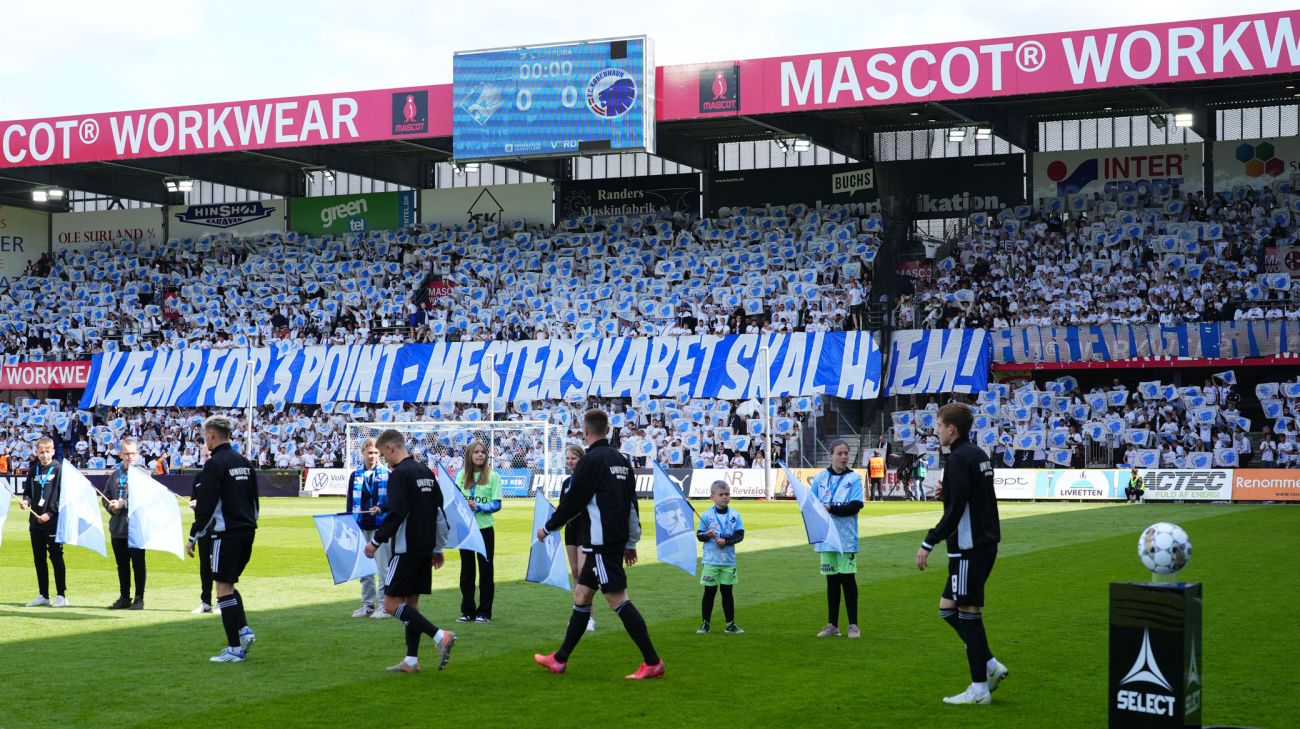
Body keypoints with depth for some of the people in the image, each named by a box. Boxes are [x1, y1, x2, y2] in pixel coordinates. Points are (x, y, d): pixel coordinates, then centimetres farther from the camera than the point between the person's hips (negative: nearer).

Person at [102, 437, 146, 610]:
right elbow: (106, 497, 16)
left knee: (138, 563, 1)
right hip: (117, 528, 6)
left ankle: (139, 598, 8)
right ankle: (124, 597, 22)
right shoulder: (115, 475, 11)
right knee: (122, 565, 13)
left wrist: (123, 504, -17)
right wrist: (111, 508, -3)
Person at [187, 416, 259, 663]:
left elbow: (206, 506, -13)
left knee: (224, 588, -3)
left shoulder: (215, 464, -10)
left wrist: (193, 538, -7)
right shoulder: (244, 463, 14)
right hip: (247, 532, 8)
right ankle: (244, 631, 6)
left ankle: (235, 649, -4)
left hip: (226, 533, -8)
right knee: (229, 584, 20)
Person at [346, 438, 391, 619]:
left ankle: (385, 605, 2)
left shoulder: (387, 474, 0)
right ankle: (368, 604, 19)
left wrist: (381, 506, -20)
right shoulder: (356, 476, 11)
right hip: (361, 527, 4)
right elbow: (350, 502, 13)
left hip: (381, 526, -4)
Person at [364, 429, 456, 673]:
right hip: (425, 549, 9)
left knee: (391, 603, -6)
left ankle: (440, 636, -17)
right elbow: (439, 512, 16)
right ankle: (411, 661, 12)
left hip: (407, 549, -9)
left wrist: (375, 541, -10)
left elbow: (396, 514, -20)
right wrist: (438, 548, 21)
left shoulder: (400, 474, -12)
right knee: (411, 602, 12)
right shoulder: (425, 472, 14)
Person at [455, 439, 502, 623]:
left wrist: (478, 506, -20)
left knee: (485, 569, 3)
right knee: (466, 569, 8)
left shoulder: (492, 476, -3)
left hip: (485, 528, -3)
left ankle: (484, 612, 10)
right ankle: (468, 610, 17)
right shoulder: (461, 475, 4)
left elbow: (496, 504, -6)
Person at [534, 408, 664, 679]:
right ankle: (560, 660, 22)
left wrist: (548, 528, 5)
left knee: (618, 599, -8)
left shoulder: (592, 460, -12)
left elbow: (572, 501, -9)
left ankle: (652, 663, -9)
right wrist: (631, 542, 20)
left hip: (601, 543, -9)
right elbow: (631, 503, 15)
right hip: (616, 541, 9)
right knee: (581, 595, 15)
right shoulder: (621, 460, 12)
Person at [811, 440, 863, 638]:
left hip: (846, 537, -3)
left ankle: (853, 625, 5)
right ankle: (832, 625, 17)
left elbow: (856, 505, -11)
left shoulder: (854, 478, -2)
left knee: (847, 578, -3)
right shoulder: (821, 477, 7)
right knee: (832, 580, 10)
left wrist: (831, 508, -16)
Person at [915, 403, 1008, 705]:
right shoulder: (978, 454, 15)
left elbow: (955, 510, -21)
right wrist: (946, 491, 6)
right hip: (984, 544, 10)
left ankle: (979, 689, 2)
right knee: (948, 608, 15)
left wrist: (929, 543, -17)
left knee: (968, 612, -3)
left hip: (969, 547, -10)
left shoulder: (959, 458, -15)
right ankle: (990, 666, 13)